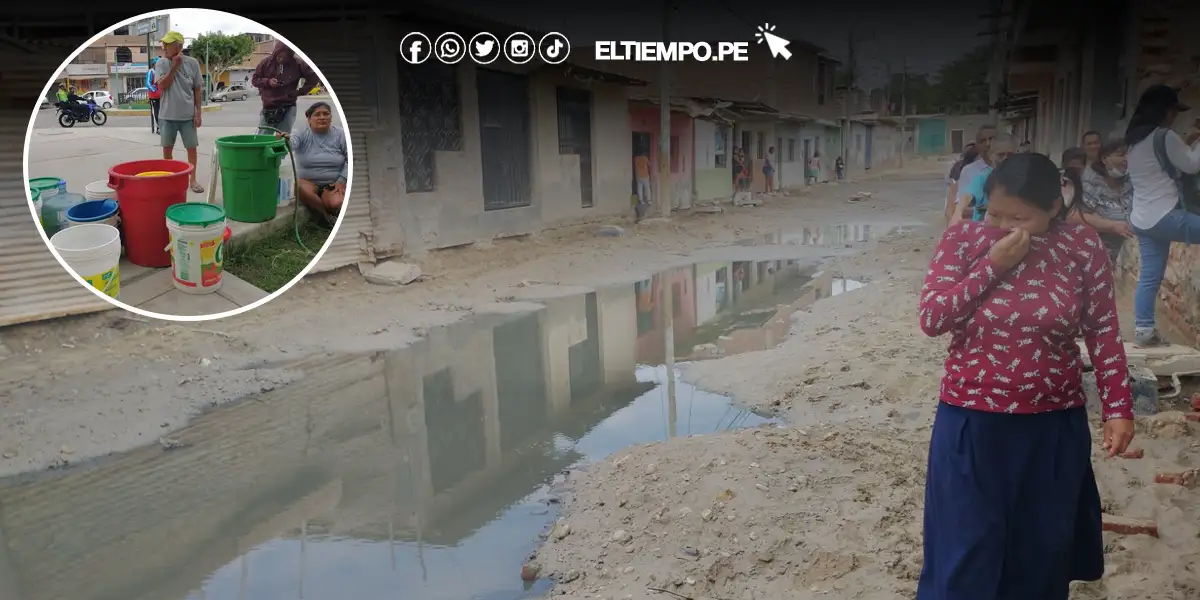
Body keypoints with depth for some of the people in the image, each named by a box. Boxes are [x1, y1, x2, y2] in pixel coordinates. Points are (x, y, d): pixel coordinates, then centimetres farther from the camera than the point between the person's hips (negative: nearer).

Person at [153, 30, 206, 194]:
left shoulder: (192, 63, -3)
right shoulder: (161, 64, -1)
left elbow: (198, 89, 2)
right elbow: (162, 85, -13)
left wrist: (198, 112, -2)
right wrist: (174, 66, -17)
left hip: (188, 115, -1)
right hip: (167, 115, 1)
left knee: (191, 147, 3)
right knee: (167, 147, 10)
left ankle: (193, 179, 13)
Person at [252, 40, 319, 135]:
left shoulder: (297, 64, -4)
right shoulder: (266, 62, 2)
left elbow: (314, 77, 1)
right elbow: (254, 79, 10)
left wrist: (300, 91, -2)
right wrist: (268, 82, -10)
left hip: (288, 109, -2)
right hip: (268, 109, 2)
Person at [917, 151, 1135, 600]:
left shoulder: (1083, 247, -4)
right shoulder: (963, 239, -6)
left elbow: (1103, 333, 3)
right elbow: (931, 319, -13)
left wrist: (1118, 409, -1)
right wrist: (993, 266, -19)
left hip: (1053, 427, 2)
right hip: (971, 424, -1)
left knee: (1041, 552, 16)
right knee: (964, 553, 5)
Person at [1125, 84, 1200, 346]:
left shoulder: (1136, 140, 15)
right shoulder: (1164, 136, -12)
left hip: (1143, 219, 9)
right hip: (1164, 217, -9)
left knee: (1150, 276, 10)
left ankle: (1143, 330, 11)